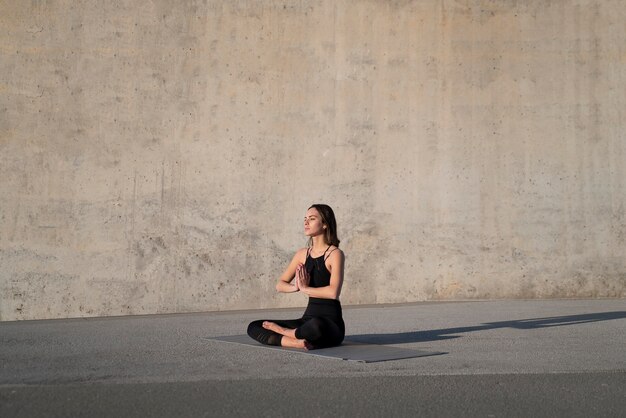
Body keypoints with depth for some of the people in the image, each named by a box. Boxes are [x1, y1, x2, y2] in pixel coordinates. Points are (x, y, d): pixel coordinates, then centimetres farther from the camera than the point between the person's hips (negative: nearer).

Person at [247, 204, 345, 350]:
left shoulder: (335, 254, -8)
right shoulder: (303, 254, 10)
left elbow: (333, 292, -23)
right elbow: (280, 285, 11)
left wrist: (305, 288, -12)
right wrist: (295, 287, -9)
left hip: (331, 324, -6)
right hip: (308, 318, 7)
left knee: (315, 326, -43)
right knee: (254, 327, -4)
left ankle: (283, 332, -12)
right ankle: (295, 342, -25)